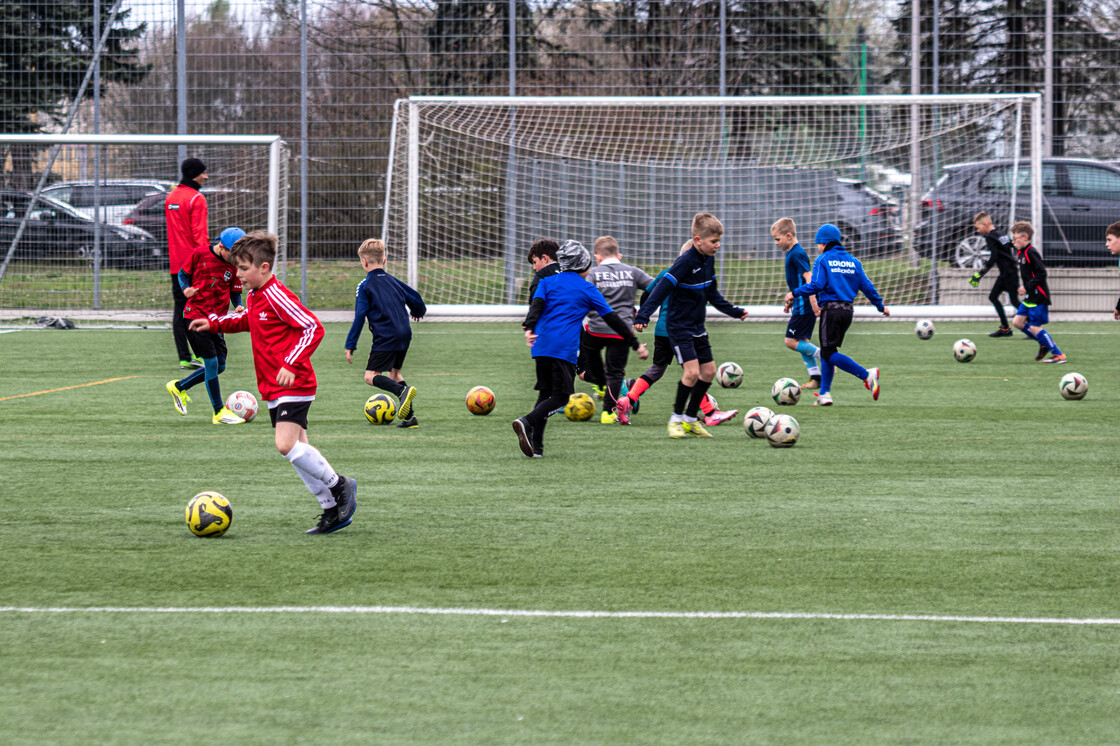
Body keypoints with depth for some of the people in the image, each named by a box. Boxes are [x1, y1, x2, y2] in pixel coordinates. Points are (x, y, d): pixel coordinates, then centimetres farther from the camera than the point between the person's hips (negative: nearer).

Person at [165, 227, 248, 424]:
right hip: (195, 314, -6)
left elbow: (235, 291, 10)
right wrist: (186, 288, -16)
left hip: (216, 319, 6)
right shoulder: (200, 254, -7)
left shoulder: (234, 265, 3)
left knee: (219, 366, 5)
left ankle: (179, 387, 26)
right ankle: (219, 412, -5)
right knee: (212, 362, -12)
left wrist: (238, 306, -11)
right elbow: (183, 273, 4)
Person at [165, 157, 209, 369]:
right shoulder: (196, 199, -11)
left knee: (180, 310, 6)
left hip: (175, 263, 7)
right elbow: (200, 234, -17)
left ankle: (184, 358, 4)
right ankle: (200, 355, -5)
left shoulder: (170, 197, 14)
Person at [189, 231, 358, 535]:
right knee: (296, 449, 9)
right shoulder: (254, 296, 12)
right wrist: (215, 324, 26)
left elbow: (313, 328, -23)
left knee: (286, 444, -22)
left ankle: (340, 486, -4)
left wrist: (291, 364, -29)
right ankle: (332, 511, 15)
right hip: (273, 389, 10)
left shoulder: (277, 296, -17)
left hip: (294, 385, -10)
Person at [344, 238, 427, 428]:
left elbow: (359, 317, -8)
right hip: (405, 335, 7)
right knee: (394, 372, 21)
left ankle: (402, 391, -32)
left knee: (371, 376, -6)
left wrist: (350, 345, -5)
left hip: (385, 338, -7)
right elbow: (415, 298, 24)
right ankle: (410, 416, 11)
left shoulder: (364, 286, -2)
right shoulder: (394, 281, 15)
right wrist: (418, 311, 48)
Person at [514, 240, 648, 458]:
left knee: (545, 393, 13)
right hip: (565, 349, -5)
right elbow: (612, 319, 10)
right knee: (560, 397, -3)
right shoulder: (588, 290, 8)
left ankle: (536, 446, 3)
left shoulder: (547, 282, 16)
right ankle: (527, 422, -28)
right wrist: (635, 344, 15)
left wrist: (529, 329, -16)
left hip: (541, 345, 5)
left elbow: (536, 304, -2)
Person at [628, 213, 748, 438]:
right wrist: (643, 316, -32)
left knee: (709, 370, 8)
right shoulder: (685, 262, -21)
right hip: (679, 326, -9)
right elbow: (662, 288, -25)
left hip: (697, 327, 9)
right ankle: (676, 418, -1)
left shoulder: (708, 260, 5)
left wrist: (733, 311, 24)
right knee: (692, 370, -17)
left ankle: (691, 418, 20)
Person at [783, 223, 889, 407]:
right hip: (847, 310, 7)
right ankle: (825, 394, 11)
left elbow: (816, 285, -14)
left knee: (829, 353, -8)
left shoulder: (823, 260, -3)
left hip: (830, 310, -7)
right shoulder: (852, 261, 13)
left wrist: (795, 293, -1)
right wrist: (880, 305, 21)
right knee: (827, 352, 15)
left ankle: (867, 374, -24)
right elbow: (866, 286, 12)